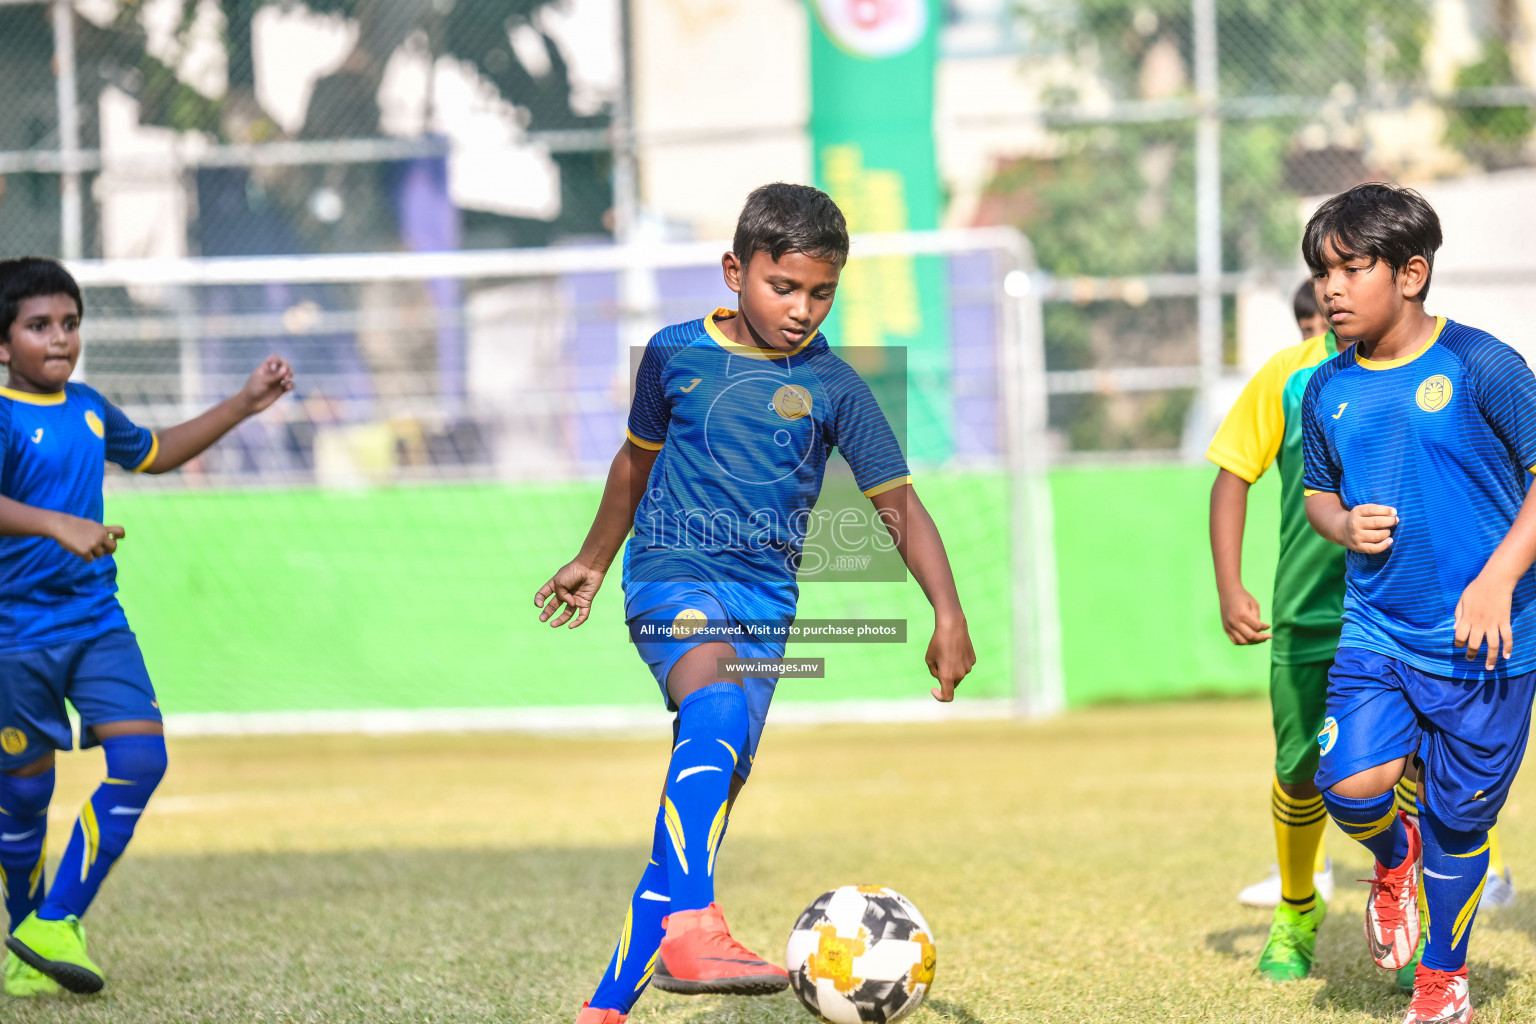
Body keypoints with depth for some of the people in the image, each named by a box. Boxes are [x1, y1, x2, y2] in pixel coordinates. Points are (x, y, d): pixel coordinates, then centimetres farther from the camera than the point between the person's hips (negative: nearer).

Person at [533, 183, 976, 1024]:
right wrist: (593, 563, 32)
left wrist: (947, 614, -10)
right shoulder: (675, 353, 4)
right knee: (717, 707, -34)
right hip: (673, 576, -3)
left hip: (764, 599, 3)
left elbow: (898, 503, 3)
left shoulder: (832, 387, 4)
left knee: (706, 797, 0)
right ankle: (691, 926, -48)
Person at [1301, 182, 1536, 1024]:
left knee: (1457, 820, 6)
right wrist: (1342, 524, -5)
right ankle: (1393, 862, 19)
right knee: (1353, 783, -18)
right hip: (1375, 631, 3)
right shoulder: (1327, 392, 4)